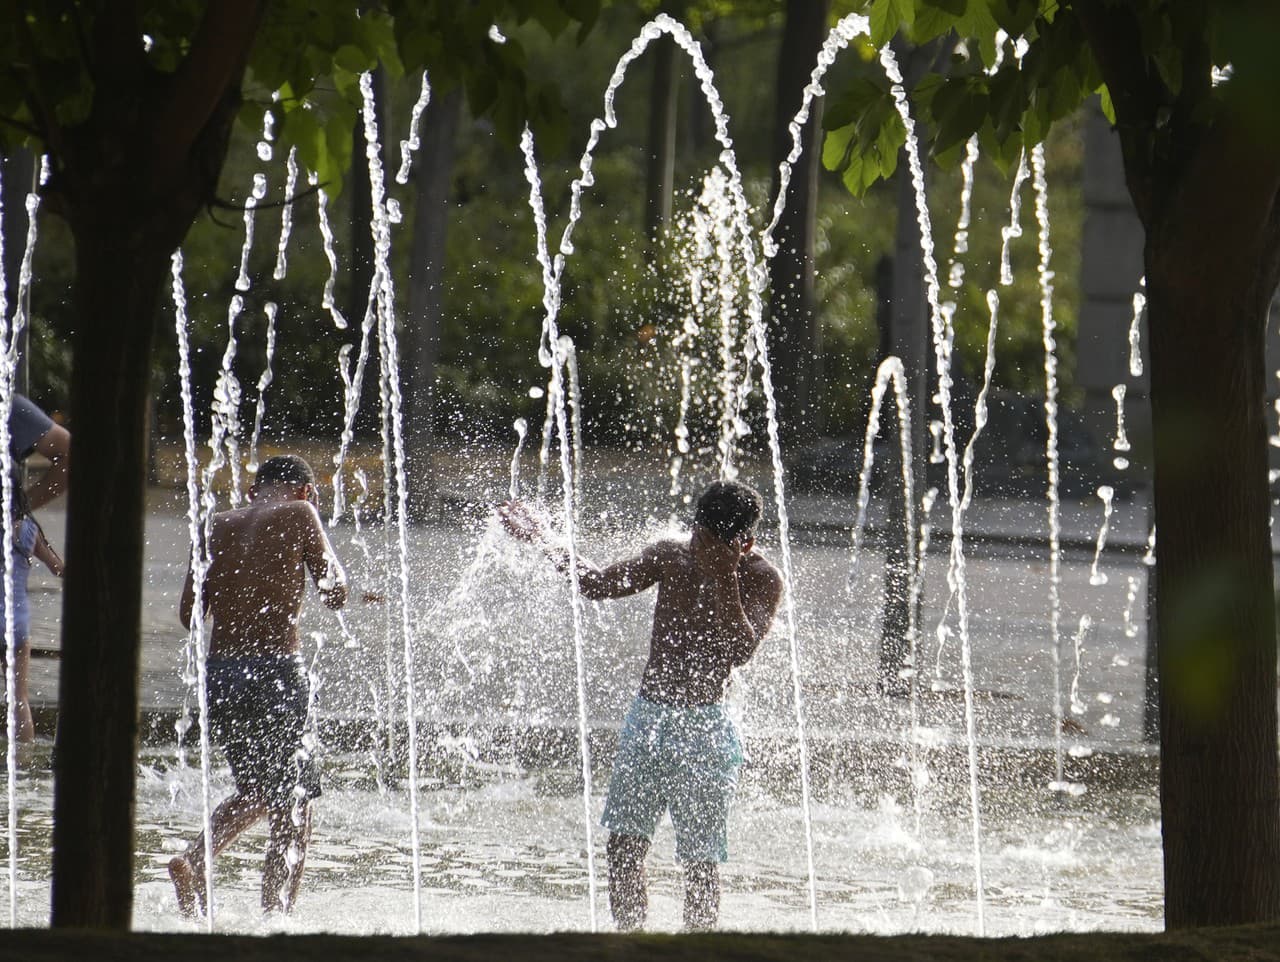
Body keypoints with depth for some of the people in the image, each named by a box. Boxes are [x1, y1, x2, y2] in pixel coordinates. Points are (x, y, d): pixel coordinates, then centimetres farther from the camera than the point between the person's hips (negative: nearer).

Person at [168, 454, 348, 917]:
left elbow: (188, 614, 9)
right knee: (293, 812, 4)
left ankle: (193, 859, 2)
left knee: (256, 792, 24)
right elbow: (336, 595, 5)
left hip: (217, 673, 5)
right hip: (274, 670, -5)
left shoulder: (218, 526, 11)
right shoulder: (298, 515, -1)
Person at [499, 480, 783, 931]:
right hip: (647, 718, 5)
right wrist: (542, 543, 15)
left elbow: (741, 649, -23)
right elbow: (597, 583, 19)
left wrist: (724, 577, -27)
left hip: (702, 729, -5)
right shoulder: (671, 557, 5)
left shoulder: (760, 580, -7)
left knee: (700, 859, -6)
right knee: (623, 842, -1)